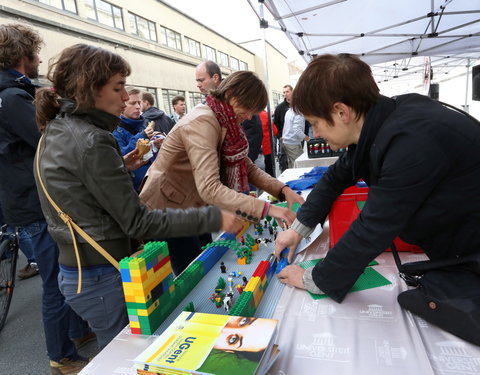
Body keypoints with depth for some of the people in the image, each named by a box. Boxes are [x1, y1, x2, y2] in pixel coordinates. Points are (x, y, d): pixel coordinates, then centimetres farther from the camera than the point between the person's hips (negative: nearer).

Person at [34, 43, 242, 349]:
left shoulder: (56, 130, 6)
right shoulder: (91, 142, -24)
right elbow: (137, 223, -24)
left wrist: (121, 167, 9)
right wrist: (212, 218, -25)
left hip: (74, 269, 9)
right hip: (102, 278, -9)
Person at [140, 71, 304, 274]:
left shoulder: (226, 123, 2)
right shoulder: (202, 122, -27)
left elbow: (249, 168, 2)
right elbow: (210, 189, -37)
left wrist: (283, 190, -13)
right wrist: (267, 209, -40)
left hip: (189, 211, 9)